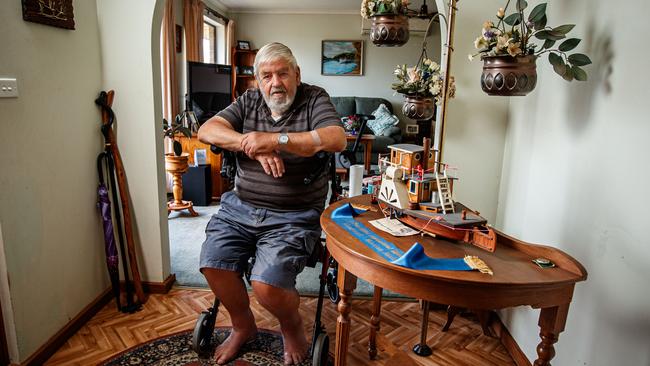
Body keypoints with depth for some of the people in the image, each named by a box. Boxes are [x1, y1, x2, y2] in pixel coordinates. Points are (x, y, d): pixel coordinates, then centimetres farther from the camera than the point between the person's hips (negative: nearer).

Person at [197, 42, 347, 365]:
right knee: (213, 264, -11)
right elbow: (206, 130, -1)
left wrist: (275, 139, -24)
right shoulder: (248, 101, 11)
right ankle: (243, 325, 19)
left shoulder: (314, 99, 0)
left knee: (267, 285, -21)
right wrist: (253, 145, -18)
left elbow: (337, 139, -19)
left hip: (294, 216, -4)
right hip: (240, 207, 5)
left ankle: (292, 326, 16)